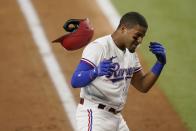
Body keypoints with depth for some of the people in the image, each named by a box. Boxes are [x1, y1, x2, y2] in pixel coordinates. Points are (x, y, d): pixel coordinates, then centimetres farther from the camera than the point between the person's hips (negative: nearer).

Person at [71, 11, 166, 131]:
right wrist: (96, 72, -44)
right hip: (94, 116, -9)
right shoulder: (98, 47, -16)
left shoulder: (131, 53, 11)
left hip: (116, 117, 9)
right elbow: (75, 81, -24)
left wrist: (160, 62, 1)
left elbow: (143, 86, 15)